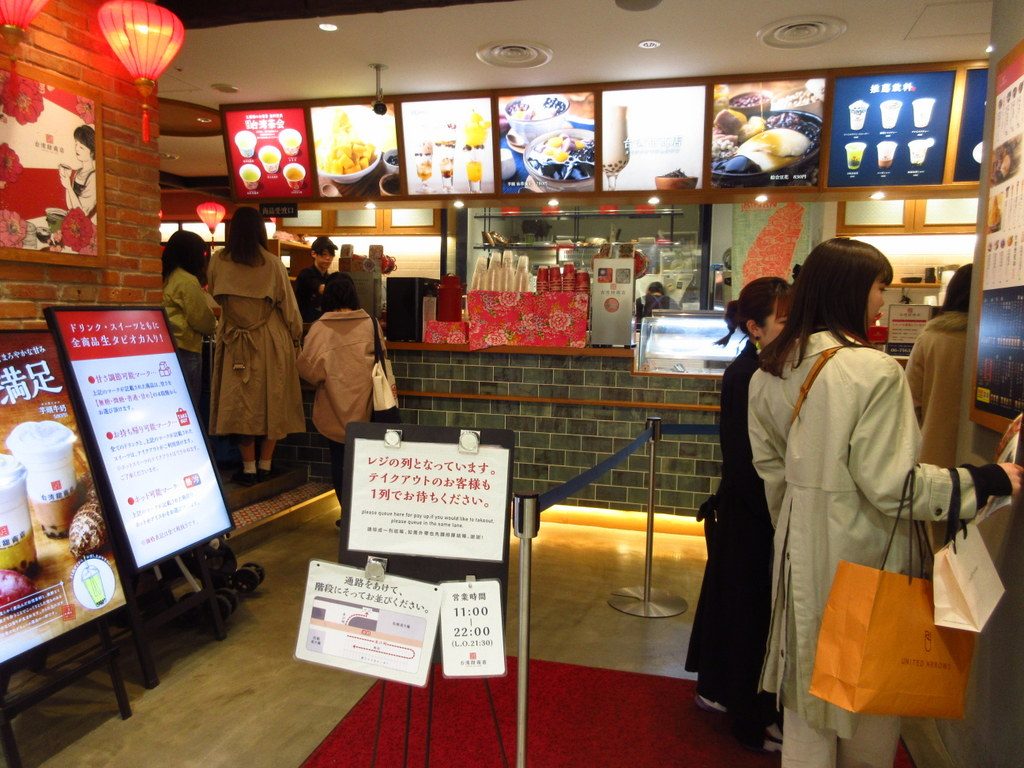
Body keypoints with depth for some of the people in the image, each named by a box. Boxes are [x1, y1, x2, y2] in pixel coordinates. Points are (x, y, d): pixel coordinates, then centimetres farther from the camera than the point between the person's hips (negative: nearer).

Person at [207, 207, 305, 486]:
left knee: (241, 403, 7)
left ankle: (249, 468, 11)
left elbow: (214, 297, 13)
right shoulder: (272, 263, -7)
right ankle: (265, 465, 16)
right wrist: (296, 335, 11)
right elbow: (288, 304, -2)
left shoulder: (219, 261, -2)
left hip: (236, 342, 1)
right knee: (272, 401, 10)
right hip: (271, 341, 0)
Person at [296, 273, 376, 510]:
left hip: (334, 406, -1)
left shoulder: (320, 328, -7)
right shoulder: (370, 324, -4)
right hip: (364, 405, 1)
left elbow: (306, 366, -9)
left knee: (339, 458, 9)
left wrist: (323, 379, 10)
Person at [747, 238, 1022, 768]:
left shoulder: (771, 370, 2)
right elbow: (887, 483, -21)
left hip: (801, 546, 6)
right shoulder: (875, 371, -20)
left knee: (808, 682, 19)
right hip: (861, 549, -6)